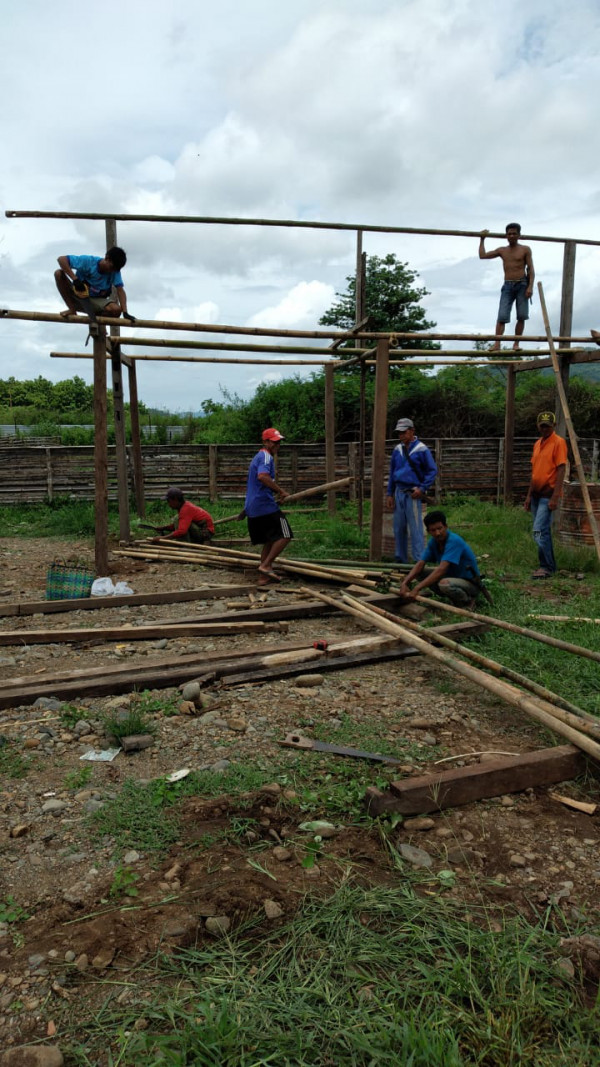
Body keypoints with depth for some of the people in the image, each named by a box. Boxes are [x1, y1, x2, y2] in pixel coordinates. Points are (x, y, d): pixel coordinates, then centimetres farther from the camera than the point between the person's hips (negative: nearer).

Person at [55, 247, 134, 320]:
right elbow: (61, 259, -23)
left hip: (96, 301, 0)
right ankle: (72, 310, -15)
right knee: (59, 273, -24)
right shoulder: (88, 261, -20)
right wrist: (75, 279, -35)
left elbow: (120, 290, -18)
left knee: (116, 310, -31)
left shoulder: (115, 271, -14)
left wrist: (125, 312, -32)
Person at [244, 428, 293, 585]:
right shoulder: (266, 457, -10)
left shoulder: (258, 457, 23)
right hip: (265, 505, -10)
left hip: (252, 508, 10)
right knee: (285, 535, -5)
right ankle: (266, 566, -9)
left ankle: (263, 576, 14)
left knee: (269, 541, 15)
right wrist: (281, 491, -25)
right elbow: (262, 476, -30)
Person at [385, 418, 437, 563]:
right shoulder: (397, 450, 11)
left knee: (415, 529, -7)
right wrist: (390, 494, 14)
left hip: (413, 494, -6)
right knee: (399, 528, 10)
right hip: (399, 493, 6)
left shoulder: (421, 449, -6)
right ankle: (400, 559, 20)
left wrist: (423, 489, -12)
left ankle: (419, 560, -2)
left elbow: (432, 471, -3)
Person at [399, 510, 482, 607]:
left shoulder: (454, 541, -26)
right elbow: (420, 564, -5)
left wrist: (417, 588, -39)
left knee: (444, 584, -37)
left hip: (471, 584, -8)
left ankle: (468, 601, -6)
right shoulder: (433, 542, -2)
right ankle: (455, 598, 8)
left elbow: (441, 569, -35)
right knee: (421, 574, -2)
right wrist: (405, 583, -23)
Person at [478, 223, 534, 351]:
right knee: (502, 316, -12)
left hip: (522, 285, -2)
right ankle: (497, 344, -18)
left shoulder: (525, 249, 6)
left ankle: (516, 344, 1)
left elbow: (531, 269, 0)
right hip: (507, 286, 2)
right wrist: (482, 239, 20)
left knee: (521, 316, -5)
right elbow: (482, 255, 17)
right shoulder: (502, 251, 15)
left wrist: (530, 286, -11)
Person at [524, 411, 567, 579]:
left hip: (548, 495, -8)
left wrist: (555, 497, -19)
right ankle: (548, 566, 20)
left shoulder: (558, 442, -8)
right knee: (544, 532, 12)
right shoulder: (537, 443, 15)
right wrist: (529, 495, 15)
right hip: (536, 494, 8)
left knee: (539, 531, -14)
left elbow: (561, 470, -14)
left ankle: (547, 567, -6)